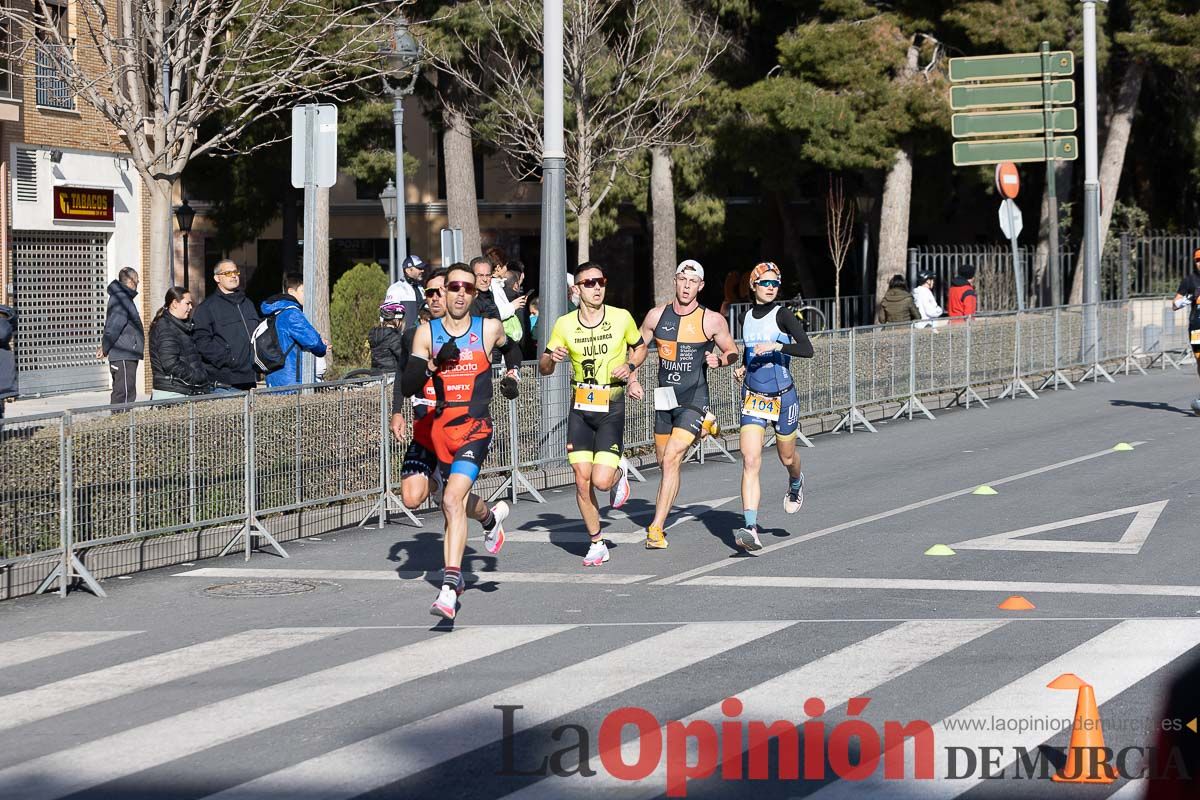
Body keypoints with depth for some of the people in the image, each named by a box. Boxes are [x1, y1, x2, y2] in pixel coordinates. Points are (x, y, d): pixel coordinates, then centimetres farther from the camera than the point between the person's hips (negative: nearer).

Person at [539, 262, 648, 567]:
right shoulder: (564, 324, -1)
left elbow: (640, 347, 16)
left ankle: (619, 471, 24)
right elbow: (544, 368, 6)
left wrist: (630, 367, -5)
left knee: (601, 481, -13)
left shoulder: (621, 318, -3)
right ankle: (597, 544, 13)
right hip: (580, 409, 2)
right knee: (582, 480, -2)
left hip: (612, 408, -2)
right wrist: (551, 358, -17)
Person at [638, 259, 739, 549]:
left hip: (694, 399, -5)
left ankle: (656, 529, -16)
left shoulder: (712, 321, -4)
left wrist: (719, 359, -14)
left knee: (671, 459, -16)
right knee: (663, 460, 14)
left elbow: (733, 352, 7)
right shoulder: (657, 315, 4)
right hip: (664, 398, 5)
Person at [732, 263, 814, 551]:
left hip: (783, 397, -3)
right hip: (753, 397, 3)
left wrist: (777, 346, -30)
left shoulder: (782, 314, -9)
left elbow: (808, 349, -18)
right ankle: (750, 529, -23)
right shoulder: (747, 317, 7)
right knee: (750, 461, -13)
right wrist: (743, 367, 6)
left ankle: (796, 484, 55)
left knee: (787, 457, 16)